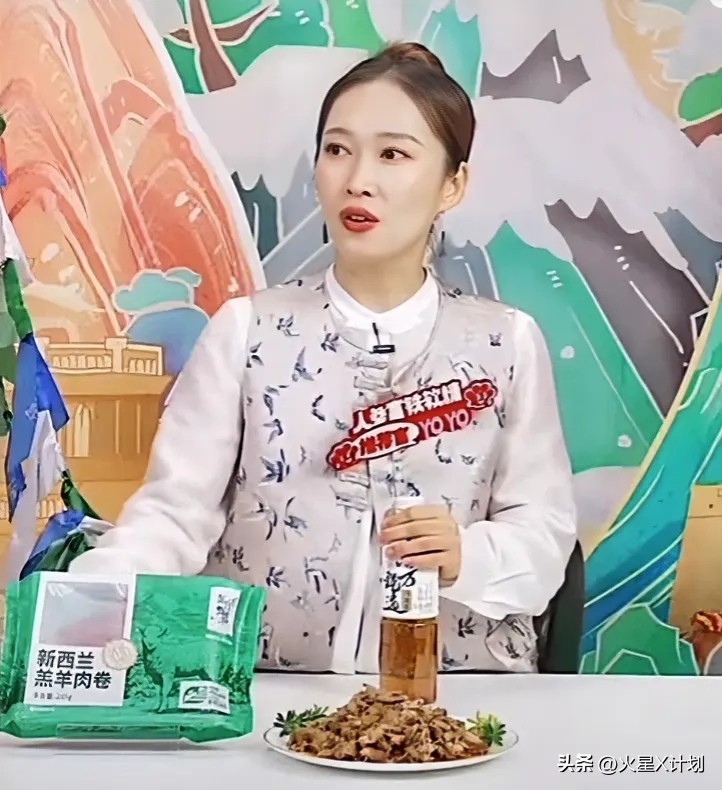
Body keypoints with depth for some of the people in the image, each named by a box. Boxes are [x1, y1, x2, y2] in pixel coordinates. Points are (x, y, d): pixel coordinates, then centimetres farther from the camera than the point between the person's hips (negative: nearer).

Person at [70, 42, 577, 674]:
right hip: (265, 692, 1)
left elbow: (546, 533, 2)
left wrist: (467, 556, -18)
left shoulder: (508, 343, 1)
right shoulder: (246, 329, 0)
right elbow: (174, 512, -6)